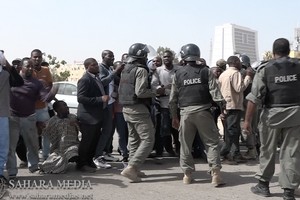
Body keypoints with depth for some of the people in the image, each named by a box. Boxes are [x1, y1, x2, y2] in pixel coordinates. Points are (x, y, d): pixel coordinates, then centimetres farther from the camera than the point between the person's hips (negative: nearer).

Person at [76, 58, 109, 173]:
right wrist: (100, 99, -25)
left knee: (95, 140, 15)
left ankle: (89, 161, 29)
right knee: (86, 140, 1)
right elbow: (80, 98, -23)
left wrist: (105, 97, 10)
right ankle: (81, 164, 15)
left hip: (97, 115, 9)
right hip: (88, 116, -9)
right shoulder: (84, 79, -15)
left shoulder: (97, 77, 13)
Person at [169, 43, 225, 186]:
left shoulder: (178, 74, 5)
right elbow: (215, 93, -4)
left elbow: (173, 98, 7)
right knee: (212, 142, 7)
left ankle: (187, 174, 16)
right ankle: (215, 173, 0)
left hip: (185, 112, 1)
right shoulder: (205, 71, 1)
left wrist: (174, 117, 15)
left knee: (185, 144, 12)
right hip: (203, 111, -1)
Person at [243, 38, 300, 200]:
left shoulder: (265, 69, -4)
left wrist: (247, 120, -7)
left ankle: (263, 185, 24)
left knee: (267, 151, 14)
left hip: (272, 114, -1)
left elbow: (254, 97, -9)